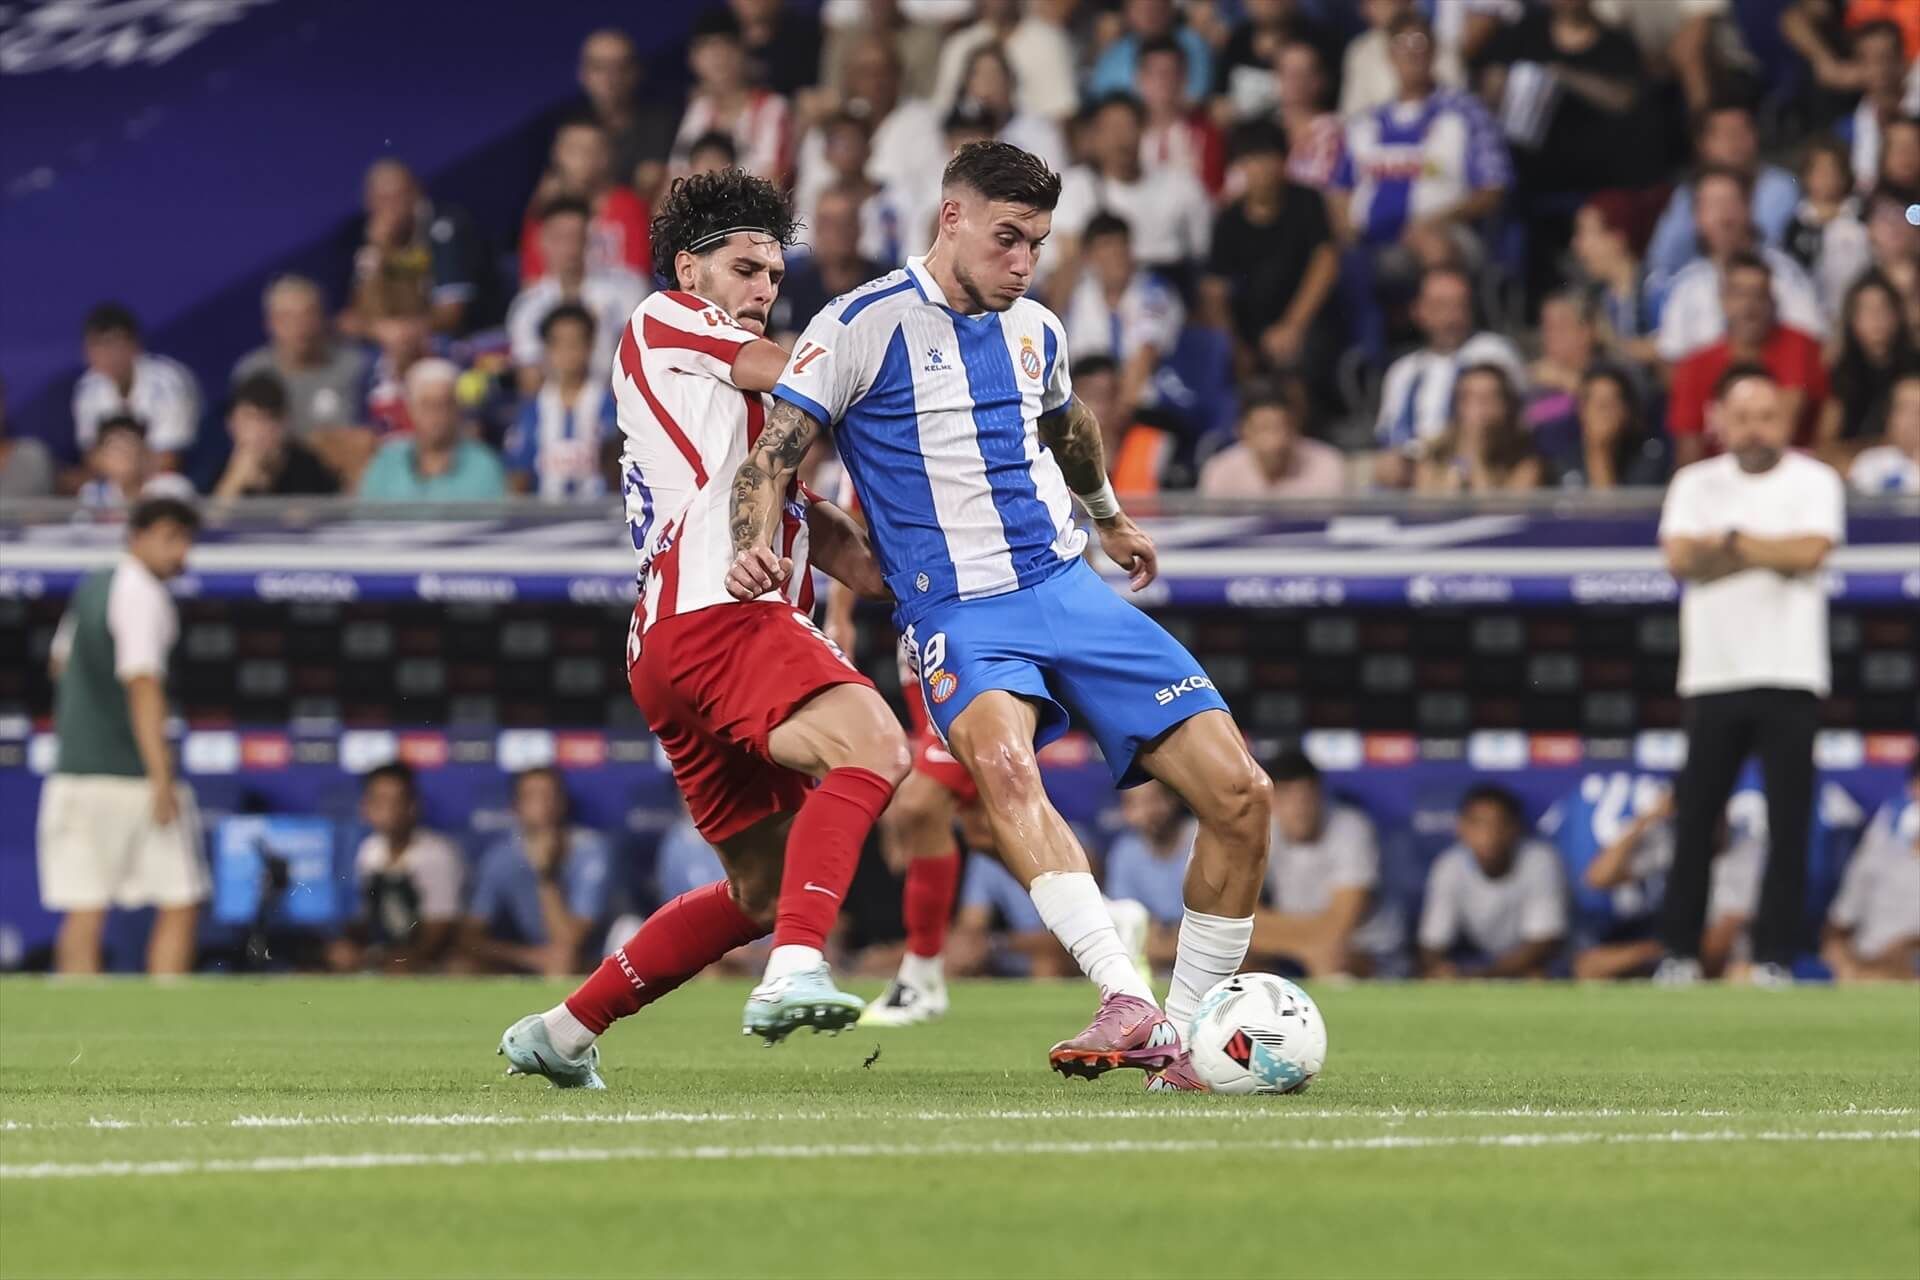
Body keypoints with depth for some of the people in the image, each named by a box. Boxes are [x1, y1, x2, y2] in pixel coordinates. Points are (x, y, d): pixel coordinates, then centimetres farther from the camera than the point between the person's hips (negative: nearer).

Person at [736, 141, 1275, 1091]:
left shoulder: (1035, 331, 14)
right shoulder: (863, 325, -4)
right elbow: (773, 454, -7)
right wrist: (755, 547, -27)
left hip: (1070, 589, 6)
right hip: (958, 616, -6)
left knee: (1239, 794, -9)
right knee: (1000, 758, -39)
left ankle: (1188, 1038, 4)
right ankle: (1128, 1003, -49)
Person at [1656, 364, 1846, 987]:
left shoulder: (1814, 482, 2)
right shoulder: (1695, 484, 10)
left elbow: (1810, 551, -15)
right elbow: (1680, 557, -7)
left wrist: (1728, 540, -7)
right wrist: (1770, 552, -10)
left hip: (1790, 679, -2)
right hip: (1712, 675, 2)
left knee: (1788, 824, -4)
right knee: (1694, 819, 3)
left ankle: (1775, 959, -1)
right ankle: (1679, 954, 10)